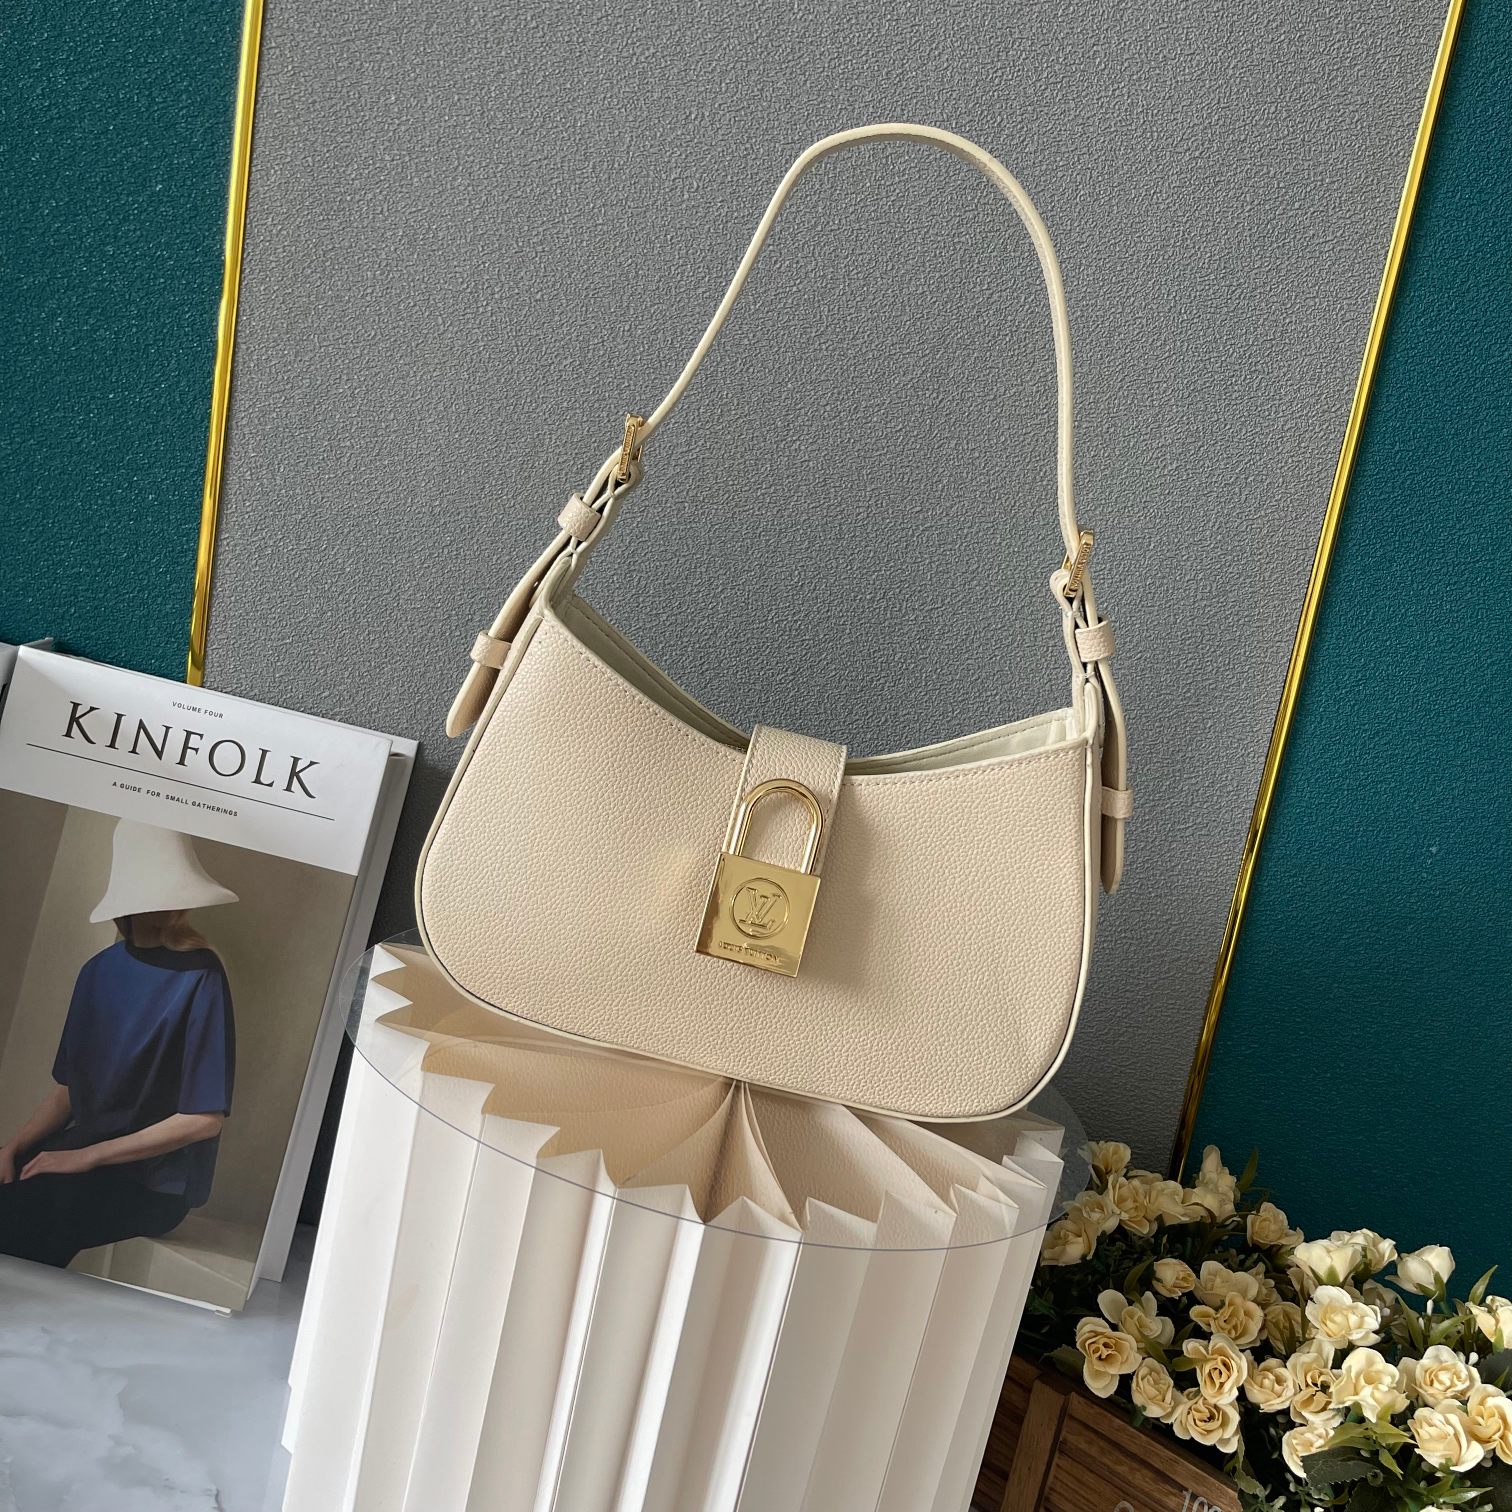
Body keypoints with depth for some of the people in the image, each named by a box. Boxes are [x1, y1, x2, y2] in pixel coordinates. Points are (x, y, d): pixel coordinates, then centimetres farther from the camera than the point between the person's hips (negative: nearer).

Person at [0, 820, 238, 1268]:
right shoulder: (100, 970, 6)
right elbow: (67, 1090, 12)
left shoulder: (199, 976, -14)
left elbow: (205, 1117, -15)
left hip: (153, 1182, -6)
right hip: (80, 1151, 6)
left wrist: (88, 1155, -13)